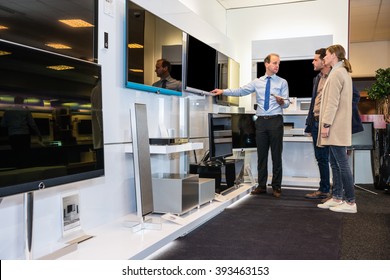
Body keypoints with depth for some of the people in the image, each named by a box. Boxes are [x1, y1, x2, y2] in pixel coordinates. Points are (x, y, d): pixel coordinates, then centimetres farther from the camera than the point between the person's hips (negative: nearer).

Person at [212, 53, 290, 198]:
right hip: (261, 121, 2)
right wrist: (223, 91, -9)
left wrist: (282, 102, -24)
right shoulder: (257, 82, 10)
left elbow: (287, 103, -2)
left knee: (276, 154, 1)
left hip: (276, 120, -2)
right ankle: (261, 186, 16)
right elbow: (240, 91, 1)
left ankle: (276, 187, 10)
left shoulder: (282, 82, 5)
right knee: (261, 155, 6)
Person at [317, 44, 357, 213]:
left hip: (336, 128, -10)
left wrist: (326, 124, -17)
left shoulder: (336, 73, -11)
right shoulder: (344, 73, 20)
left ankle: (350, 203, -2)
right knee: (335, 163, 12)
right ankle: (337, 198, 17)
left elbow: (333, 102, -17)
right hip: (338, 128, 10)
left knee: (342, 164, -7)